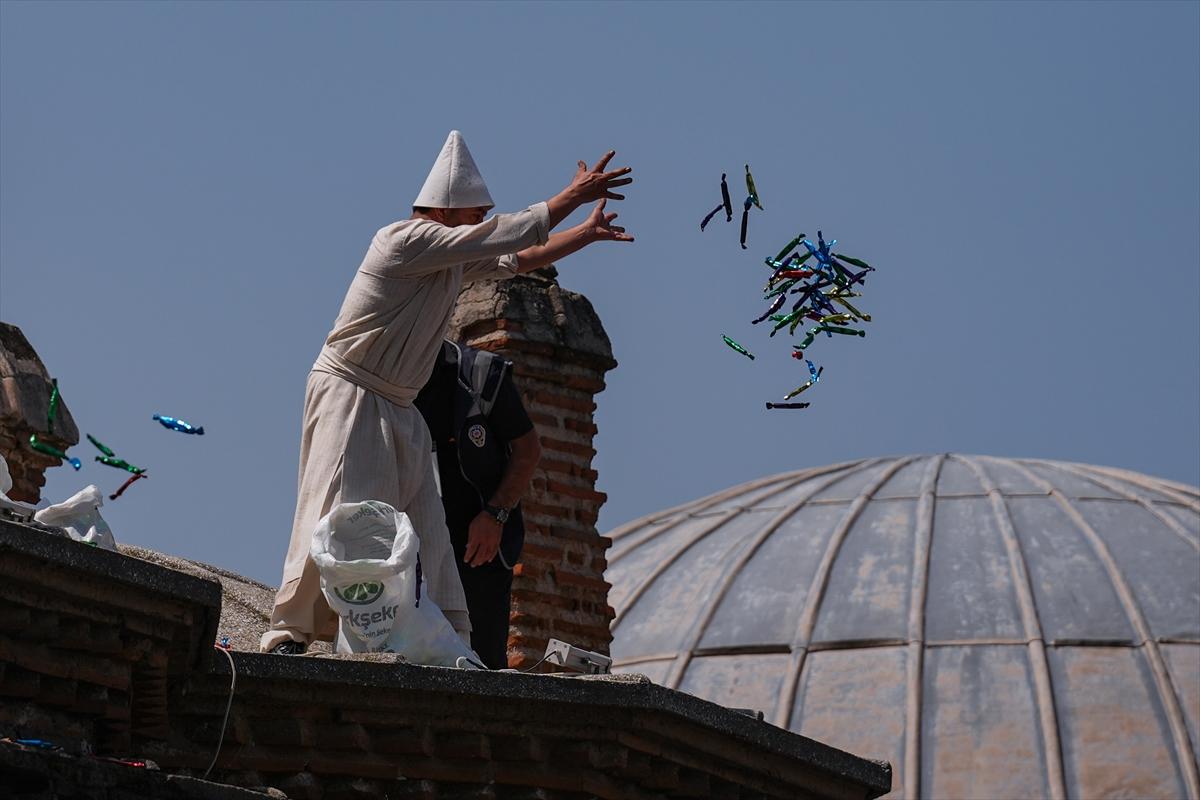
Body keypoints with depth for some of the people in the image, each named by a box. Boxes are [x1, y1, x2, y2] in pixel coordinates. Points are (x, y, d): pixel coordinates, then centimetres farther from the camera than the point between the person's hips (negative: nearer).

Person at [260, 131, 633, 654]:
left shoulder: (458, 255, 11)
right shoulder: (407, 240, -17)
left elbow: (515, 259, 25)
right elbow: (507, 236, -19)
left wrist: (587, 233, 22)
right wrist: (575, 195, -14)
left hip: (398, 411, 9)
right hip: (348, 395, -9)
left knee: (424, 528, 2)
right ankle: (287, 632, -11)